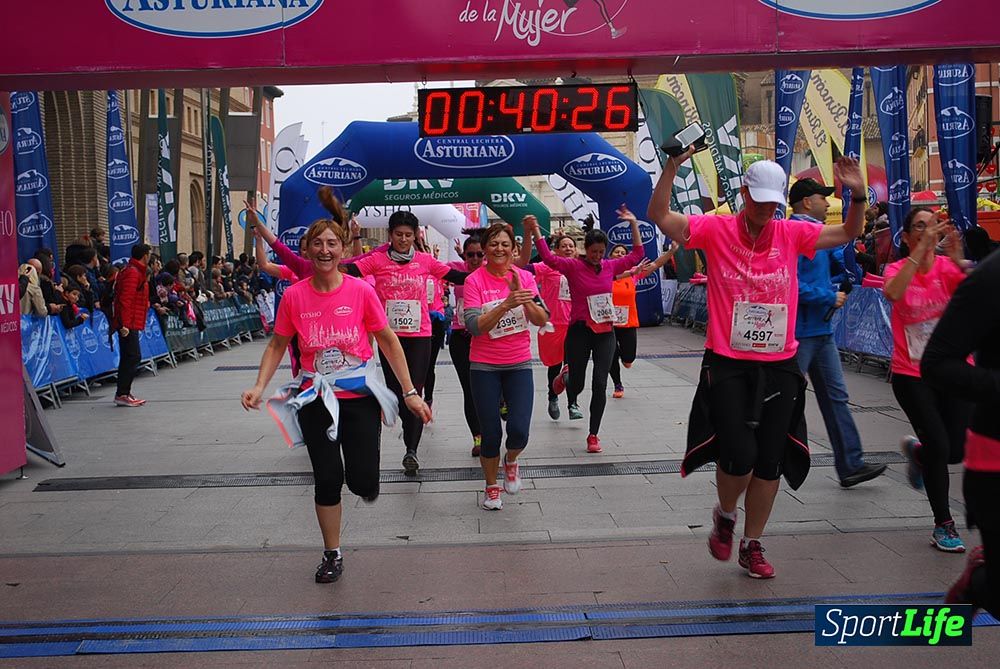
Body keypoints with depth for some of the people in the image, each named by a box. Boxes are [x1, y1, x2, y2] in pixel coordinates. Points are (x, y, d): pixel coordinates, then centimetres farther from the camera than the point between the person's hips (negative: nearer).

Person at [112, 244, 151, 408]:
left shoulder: (135, 271, 18)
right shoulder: (133, 273, -14)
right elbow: (126, 300, -21)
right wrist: (125, 324, -24)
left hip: (130, 323, 11)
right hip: (130, 324, -11)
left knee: (129, 358, 13)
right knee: (132, 357, -9)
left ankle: (124, 393, 19)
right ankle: (122, 394, -7)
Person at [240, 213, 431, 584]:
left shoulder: (361, 290, -7)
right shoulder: (293, 296, -3)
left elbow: (388, 341, -2)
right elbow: (277, 346, 8)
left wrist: (410, 392, -5)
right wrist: (259, 387, -7)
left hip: (360, 396, -1)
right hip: (315, 398, 1)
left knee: (363, 482, -5)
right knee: (327, 480, 6)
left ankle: (366, 477, 34)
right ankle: (332, 554, 26)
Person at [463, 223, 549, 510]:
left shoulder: (525, 277, 0)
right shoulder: (474, 281, -9)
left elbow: (542, 320, -7)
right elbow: (474, 327, -18)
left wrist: (522, 296, -23)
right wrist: (505, 304, -29)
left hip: (519, 364, 2)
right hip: (484, 366, -2)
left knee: (519, 430, -10)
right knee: (491, 433, 3)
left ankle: (511, 462, 26)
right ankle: (491, 487, 29)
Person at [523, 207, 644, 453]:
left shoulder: (610, 266, 6)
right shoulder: (573, 266, -5)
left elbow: (637, 254, 12)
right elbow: (548, 257, -17)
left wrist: (634, 224, 8)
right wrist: (535, 231, -25)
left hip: (605, 333, 3)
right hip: (579, 332, -2)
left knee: (600, 384, -4)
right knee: (577, 382, 6)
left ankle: (593, 435, 8)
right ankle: (572, 402, 47)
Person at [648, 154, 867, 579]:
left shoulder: (792, 234, 6)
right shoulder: (716, 230, -3)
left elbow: (847, 233, 15)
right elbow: (659, 216, -11)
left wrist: (858, 195, -3)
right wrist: (672, 167, -23)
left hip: (780, 366, 4)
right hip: (727, 365, -3)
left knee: (770, 463, 8)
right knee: (739, 455, -11)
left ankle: (752, 545, 26)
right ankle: (725, 516, 23)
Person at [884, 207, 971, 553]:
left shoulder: (949, 267, -2)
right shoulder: (897, 268, -4)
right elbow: (893, 293, -29)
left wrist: (957, 258, -37)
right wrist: (921, 250, -32)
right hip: (912, 375, -2)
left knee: (958, 450, 0)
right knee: (939, 448, -6)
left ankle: (916, 450, 37)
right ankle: (943, 525, 14)